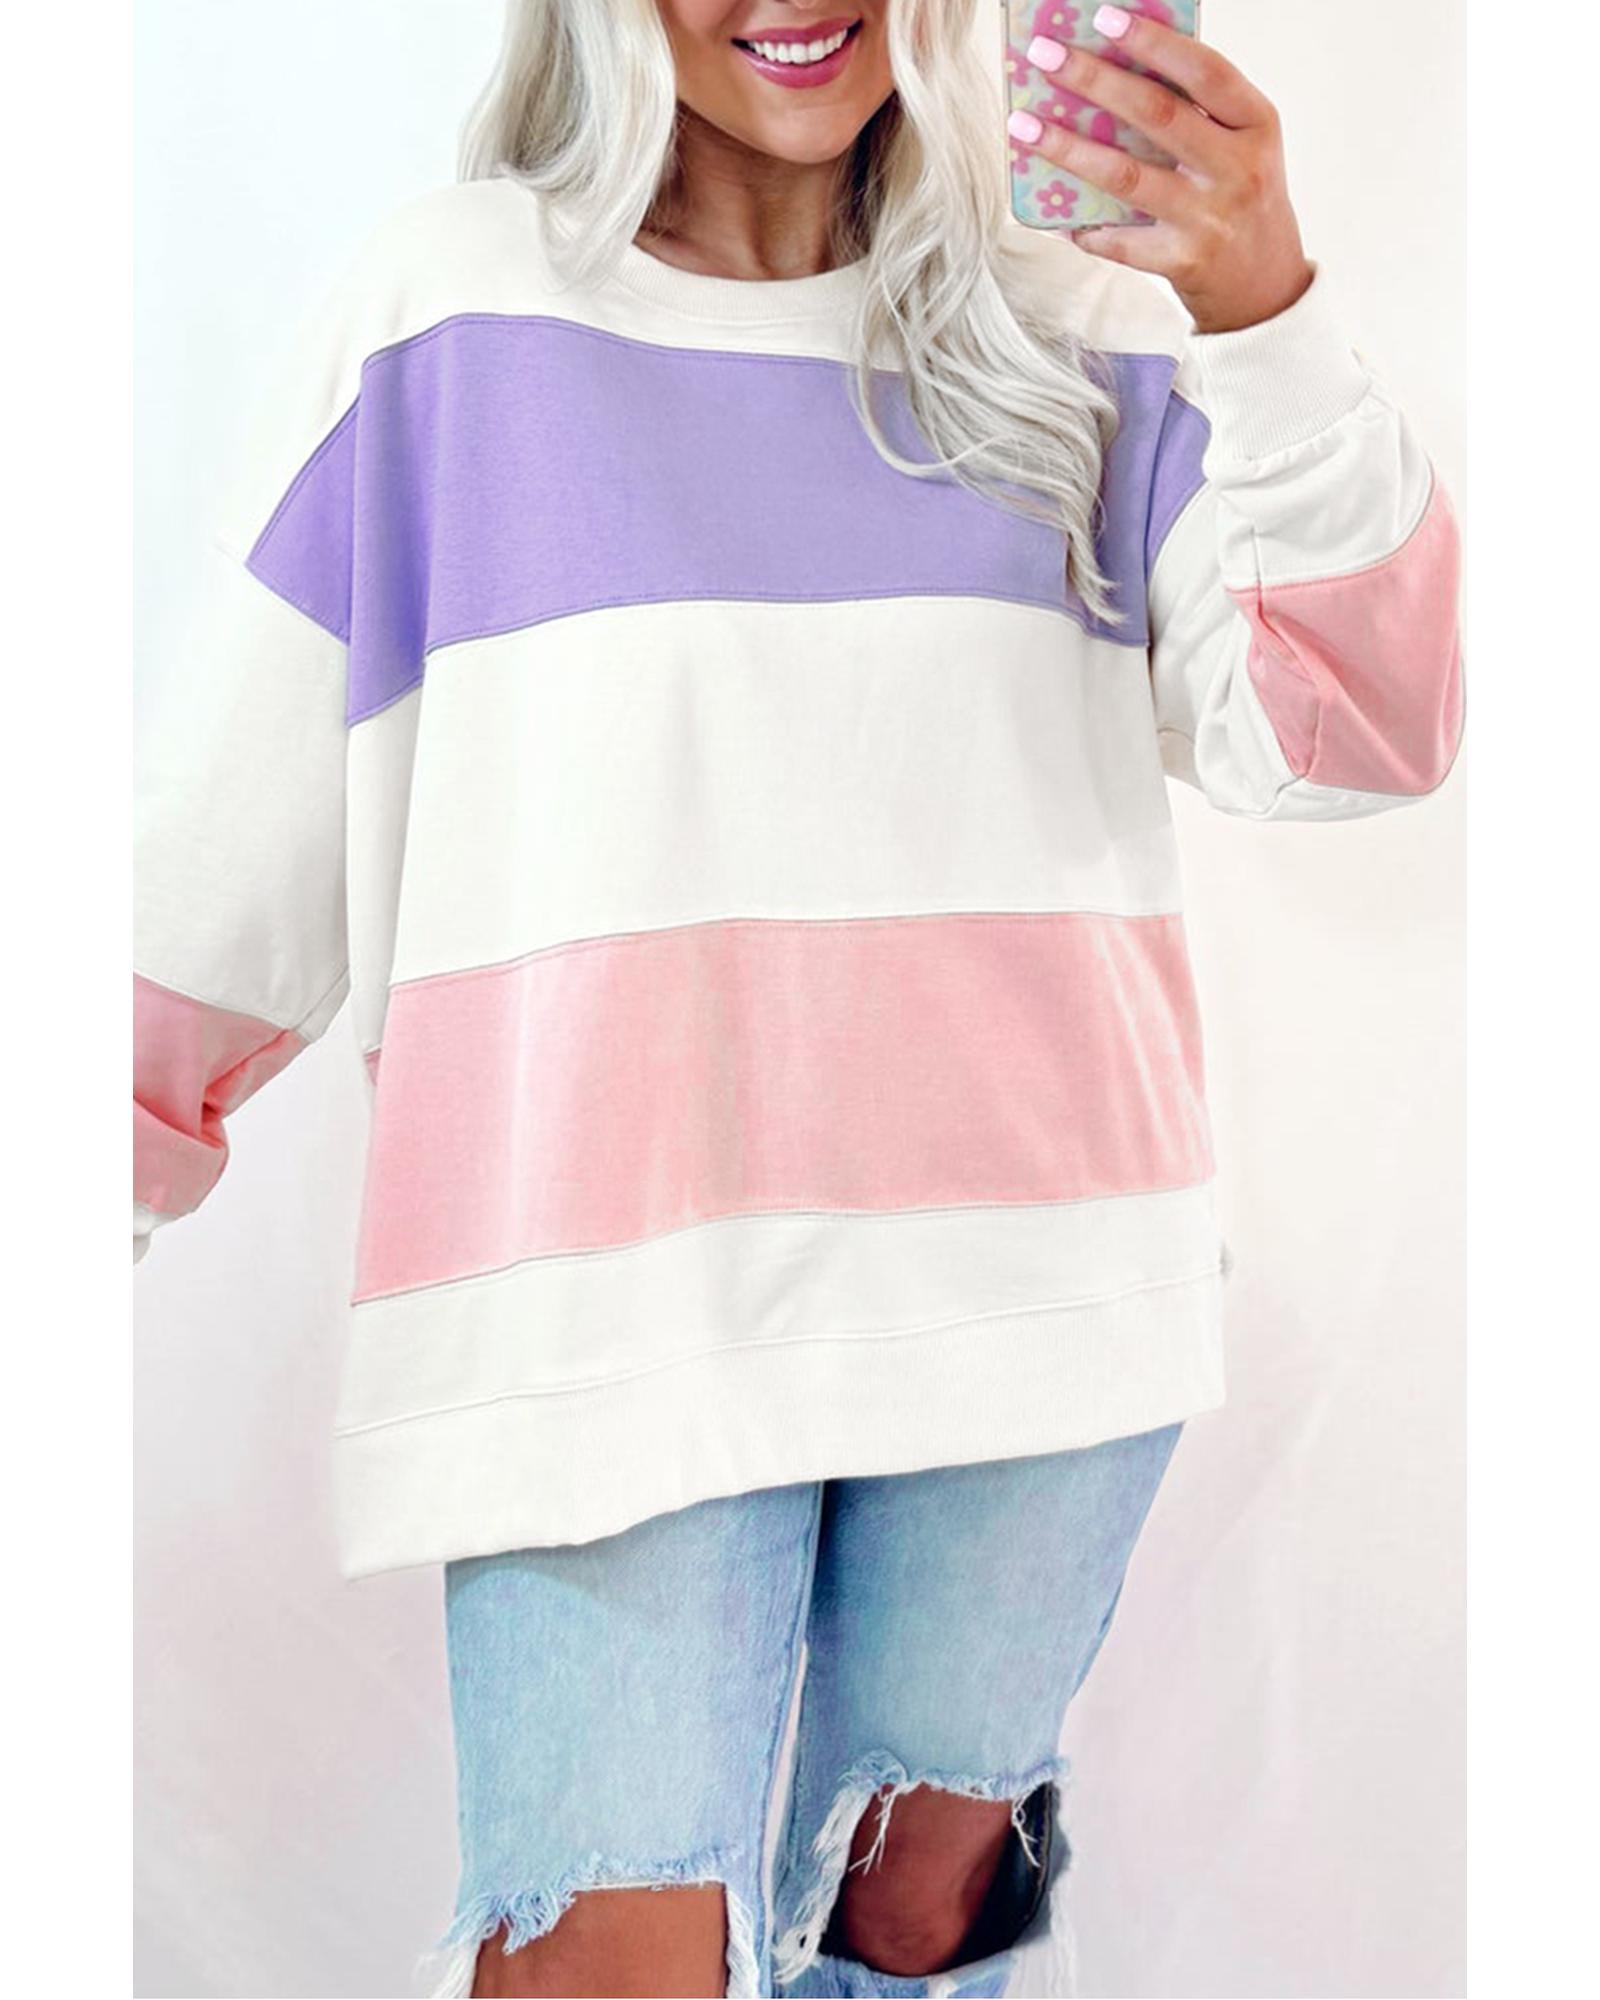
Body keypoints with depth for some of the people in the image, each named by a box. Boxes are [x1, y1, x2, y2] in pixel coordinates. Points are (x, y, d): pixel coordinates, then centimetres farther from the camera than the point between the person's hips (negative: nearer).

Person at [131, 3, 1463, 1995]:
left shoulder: (1073, 326, 9)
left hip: (1032, 1279, 3)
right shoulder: (447, 308, 4)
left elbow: (1345, 740, -3)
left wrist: (1264, 314, -17)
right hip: (613, 1286, -2)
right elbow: (228, 834, 7)